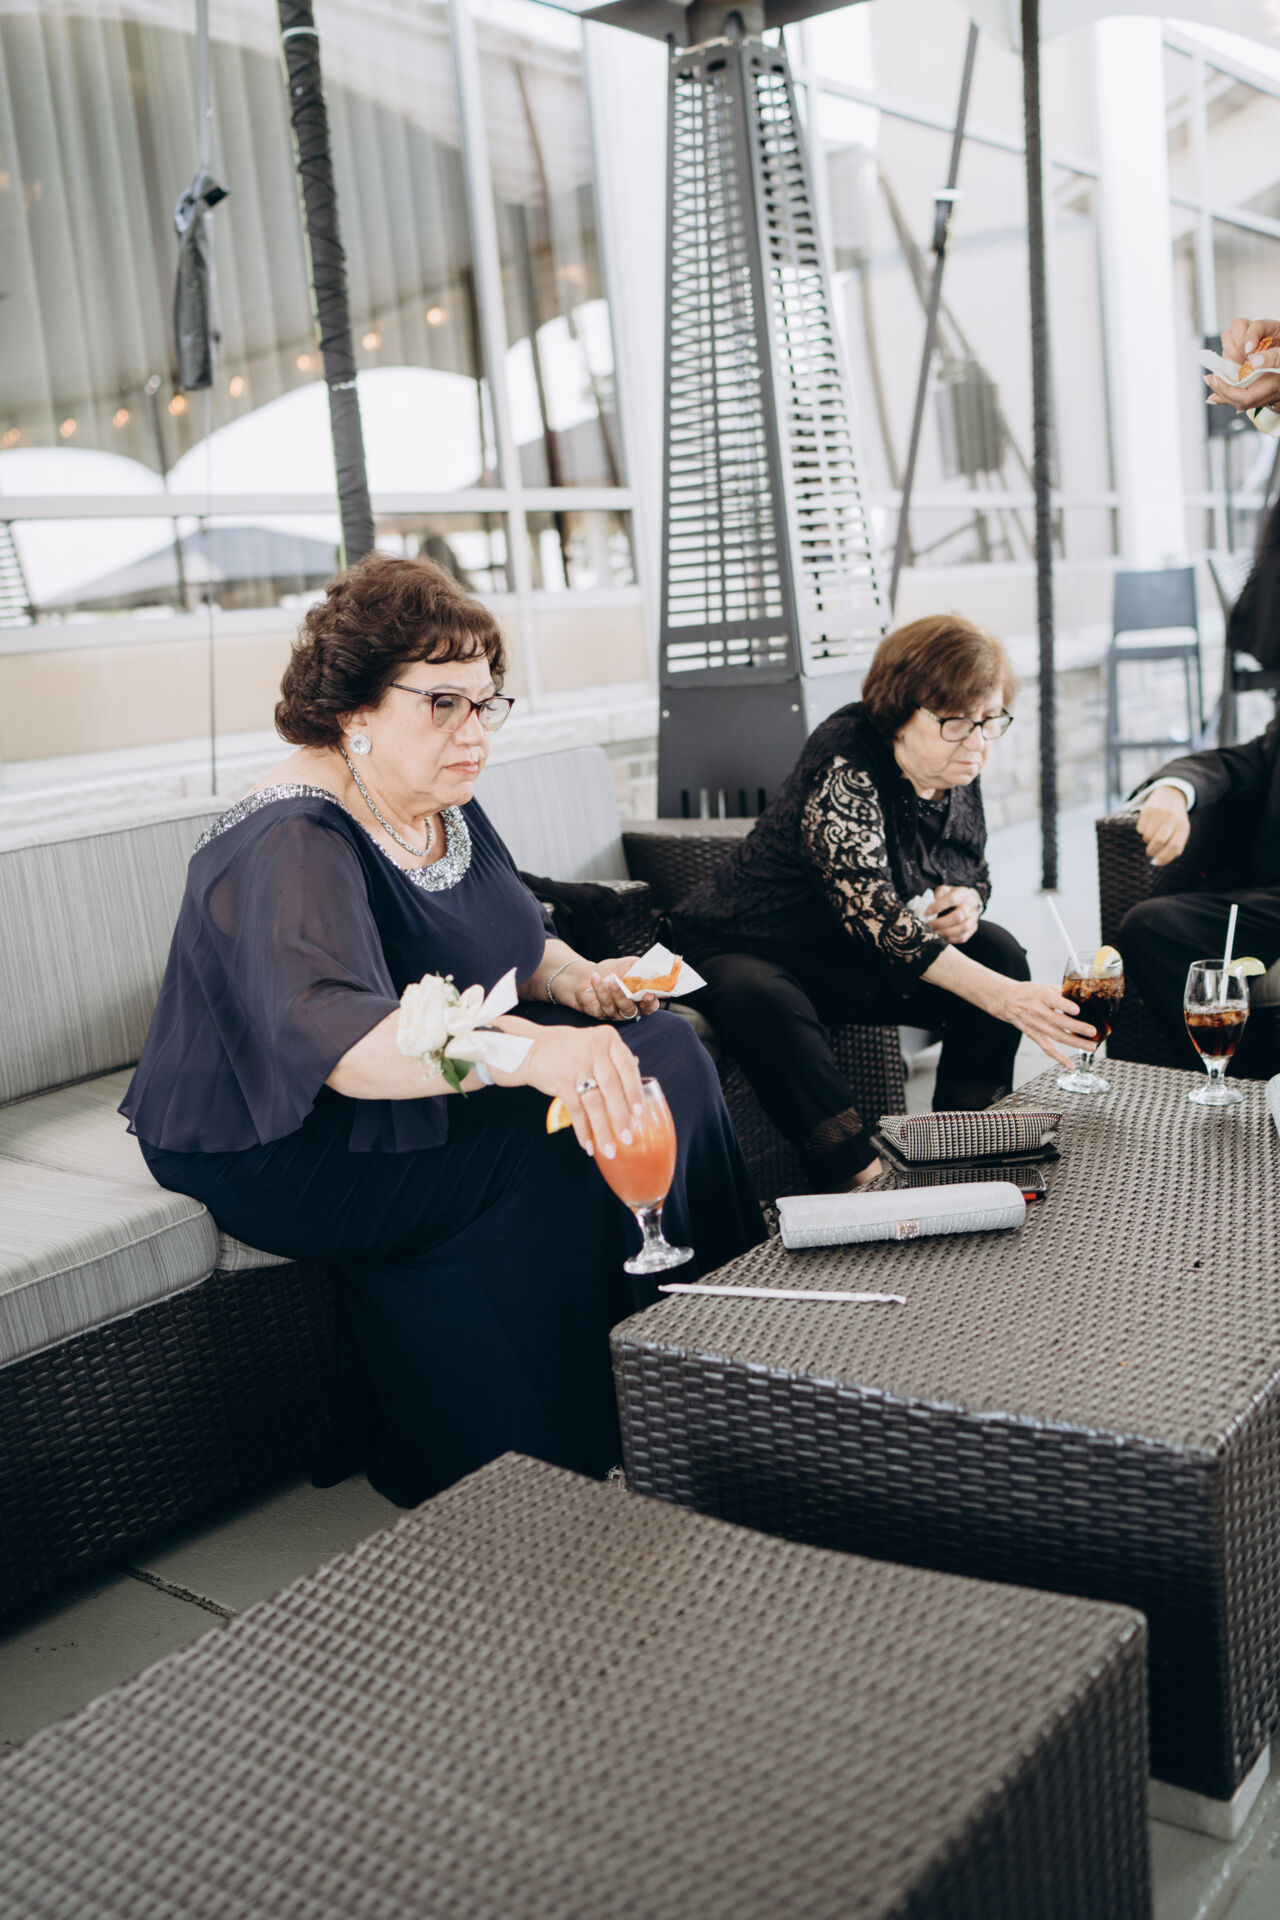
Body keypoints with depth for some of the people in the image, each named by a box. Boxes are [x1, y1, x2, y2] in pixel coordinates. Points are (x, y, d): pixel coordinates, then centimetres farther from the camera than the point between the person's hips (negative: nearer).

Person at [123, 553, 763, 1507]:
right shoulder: (291, 847, -27)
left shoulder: (444, 804, 3)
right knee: (557, 1150, -26)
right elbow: (332, 1036, -44)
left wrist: (579, 980, -6)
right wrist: (529, 1048, -59)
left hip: (438, 1085, 9)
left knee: (664, 1049, -5)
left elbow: (513, 943, 16)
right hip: (283, 1145, -9)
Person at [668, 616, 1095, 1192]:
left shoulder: (954, 770, -3)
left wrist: (967, 900, -14)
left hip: (857, 961, 7)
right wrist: (1003, 997, -45)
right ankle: (861, 1178, -36)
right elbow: (874, 913, -37)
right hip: (758, 954, -7)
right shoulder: (842, 766, -27)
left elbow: (974, 871, 14)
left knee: (999, 953, -13)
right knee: (760, 1000, -40)